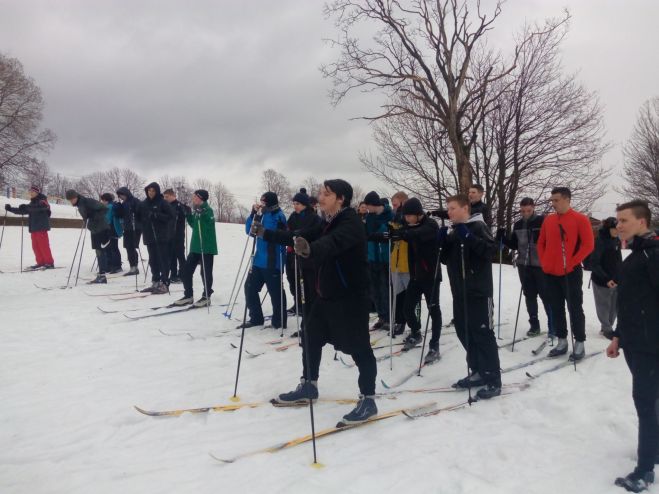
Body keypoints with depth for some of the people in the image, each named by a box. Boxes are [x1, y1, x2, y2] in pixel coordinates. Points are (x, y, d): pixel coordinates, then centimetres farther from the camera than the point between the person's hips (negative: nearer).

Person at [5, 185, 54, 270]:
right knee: (35, 246, 6)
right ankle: (41, 262, 11)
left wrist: (26, 207, -37)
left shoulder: (42, 201, -4)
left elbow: (38, 207, -27)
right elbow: (22, 211, 26)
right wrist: (10, 209, 19)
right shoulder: (32, 203, 21)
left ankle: (49, 263, -7)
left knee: (43, 245, -10)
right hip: (33, 228, 8)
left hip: (41, 227, -8)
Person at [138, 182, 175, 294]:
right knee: (153, 260, 11)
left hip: (161, 236, -6)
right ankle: (155, 283, 20)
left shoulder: (163, 203, -5)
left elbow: (171, 217, -10)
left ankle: (164, 284, -1)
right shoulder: (144, 204, 11)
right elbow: (139, 217, 20)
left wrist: (157, 215, -19)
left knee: (163, 259, -4)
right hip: (149, 236, 6)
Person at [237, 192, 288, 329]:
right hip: (259, 260, 8)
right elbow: (249, 230, 11)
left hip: (273, 261, -8)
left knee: (275, 291, -2)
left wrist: (261, 214, -19)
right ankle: (256, 318, 22)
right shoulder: (262, 214, 13)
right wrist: (254, 213, 0)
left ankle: (279, 321, 12)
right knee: (249, 287, 10)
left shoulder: (278, 216, -10)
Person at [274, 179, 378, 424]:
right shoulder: (328, 221, 10)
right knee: (310, 336, 17)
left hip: (350, 296, -9)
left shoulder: (350, 222, -18)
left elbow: (333, 243, -38)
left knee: (358, 346, -3)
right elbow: (308, 235, 12)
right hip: (326, 293, 10)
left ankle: (368, 399, 10)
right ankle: (308, 386, 35)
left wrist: (310, 249, -59)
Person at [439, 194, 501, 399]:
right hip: (460, 292, 8)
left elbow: (491, 250, -21)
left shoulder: (478, 226, -7)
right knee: (464, 332, 11)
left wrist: (468, 237, -27)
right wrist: (443, 242, 1)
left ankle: (493, 380, 2)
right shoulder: (454, 232, 16)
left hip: (479, 292, -8)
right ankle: (478, 372, 23)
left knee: (483, 334, -5)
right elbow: (446, 259, 17)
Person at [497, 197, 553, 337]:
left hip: (541, 265, -5)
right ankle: (534, 325, 22)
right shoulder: (518, 224, 8)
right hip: (524, 265, 5)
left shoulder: (543, 221, -7)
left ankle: (552, 325, 11)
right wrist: (502, 238, -2)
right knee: (529, 296, 11)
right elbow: (514, 245, 13)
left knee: (545, 295, 1)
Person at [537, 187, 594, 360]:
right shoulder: (548, 220, 9)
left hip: (571, 273, -5)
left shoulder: (580, 219, -6)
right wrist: (544, 262, 5)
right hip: (550, 273, 5)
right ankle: (562, 341, 20)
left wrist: (572, 263, -13)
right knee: (556, 309, 10)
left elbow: (588, 245, -10)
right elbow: (541, 243, 16)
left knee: (575, 309, 2)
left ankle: (580, 343, 11)